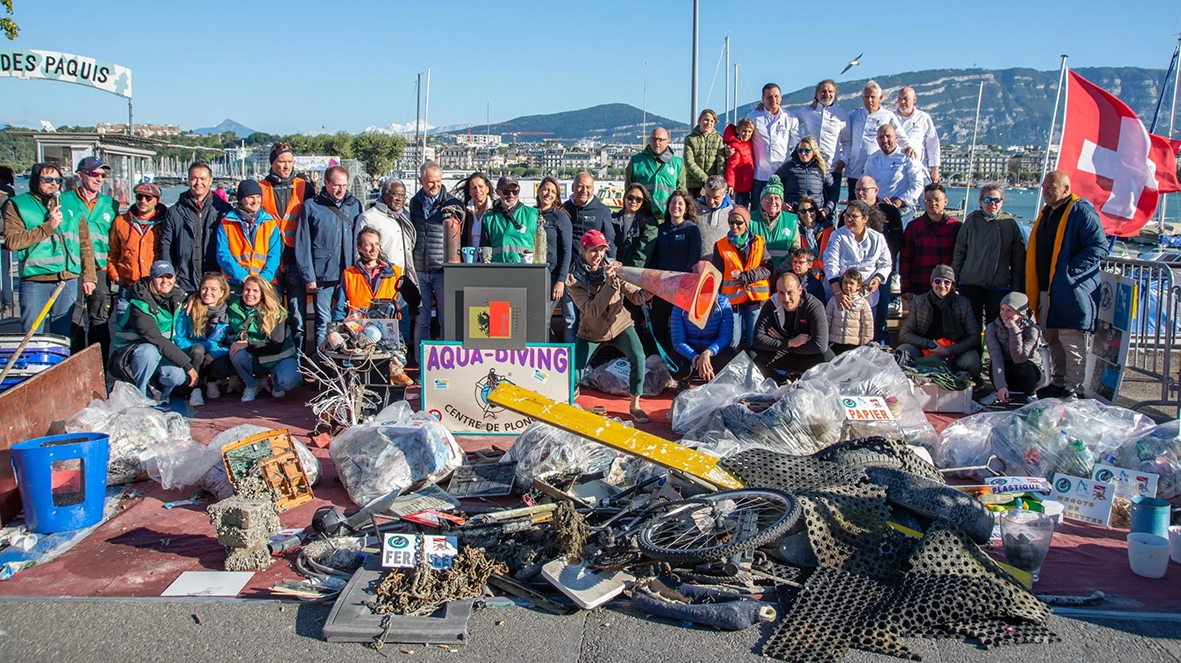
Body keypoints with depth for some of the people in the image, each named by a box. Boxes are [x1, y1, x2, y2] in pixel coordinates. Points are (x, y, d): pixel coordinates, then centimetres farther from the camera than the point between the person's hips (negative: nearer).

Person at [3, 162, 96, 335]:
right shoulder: (17, 205, 5)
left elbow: (85, 243, 16)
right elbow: (11, 241, -9)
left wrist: (88, 276, 9)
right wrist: (48, 227, -12)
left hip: (68, 280, 3)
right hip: (34, 281, -3)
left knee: (63, 336, 8)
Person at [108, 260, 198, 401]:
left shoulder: (177, 297, -1)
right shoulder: (140, 305, -22)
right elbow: (156, 340, -31)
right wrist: (188, 364, -34)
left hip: (160, 353, 5)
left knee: (178, 376, -27)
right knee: (149, 351, -39)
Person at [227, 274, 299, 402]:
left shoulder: (275, 312, -15)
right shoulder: (234, 308, -3)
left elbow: (277, 345, -19)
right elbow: (232, 334, 8)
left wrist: (248, 344, -27)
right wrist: (237, 341, -15)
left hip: (280, 357, -3)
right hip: (255, 360, 3)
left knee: (288, 382, -33)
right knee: (236, 354, -30)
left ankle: (275, 381, 6)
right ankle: (251, 385, -2)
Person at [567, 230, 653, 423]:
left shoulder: (612, 268, -12)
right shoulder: (574, 280, -19)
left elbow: (633, 295, -10)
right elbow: (592, 311, -30)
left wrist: (643, 295, -35)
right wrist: (609, 285, -40)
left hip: (620, 325, 1)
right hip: (591, 332, -1)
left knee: (638, 358, -23)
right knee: (574, 375, -6)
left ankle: (635, 406, -5)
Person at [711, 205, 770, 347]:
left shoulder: (759, 243, 6)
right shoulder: (721, 246, 6)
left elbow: (768, 269, -1)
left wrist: (747, 277, -12)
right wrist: (716, 297, 0)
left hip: (756, 297, 0)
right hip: (732, 298, 0)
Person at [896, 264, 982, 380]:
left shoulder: (963, 304, 4)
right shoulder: (918, 301, 4)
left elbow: (974, 337, -1)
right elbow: (903, 335, 0)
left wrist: (948, 351, -14)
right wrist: (930, 344, -13)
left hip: (955, 351, 0)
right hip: (922, 350, 0)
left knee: (972, 363, -32)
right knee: (900, 354, -30)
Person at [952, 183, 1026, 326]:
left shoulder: (1010, 223, 1)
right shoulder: (972, 221, 2)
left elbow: (1018, 260, 4)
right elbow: (959, 253, 6)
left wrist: (1017, 289, 2)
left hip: (999, 287, 0)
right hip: (970, 285, 0)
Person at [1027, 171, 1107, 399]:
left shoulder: (1082, 211, -10)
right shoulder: (1046, 213, 17)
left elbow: (1099, 247, -17)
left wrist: (1070, 269, -20)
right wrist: (1033, 289, 16)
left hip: (1071, 290, -9)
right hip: (1046, 290, 9)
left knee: (1071, 339, -6)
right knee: (1052, 338, 14)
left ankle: (1073, 389, 1)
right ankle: (1057, 383, 26)